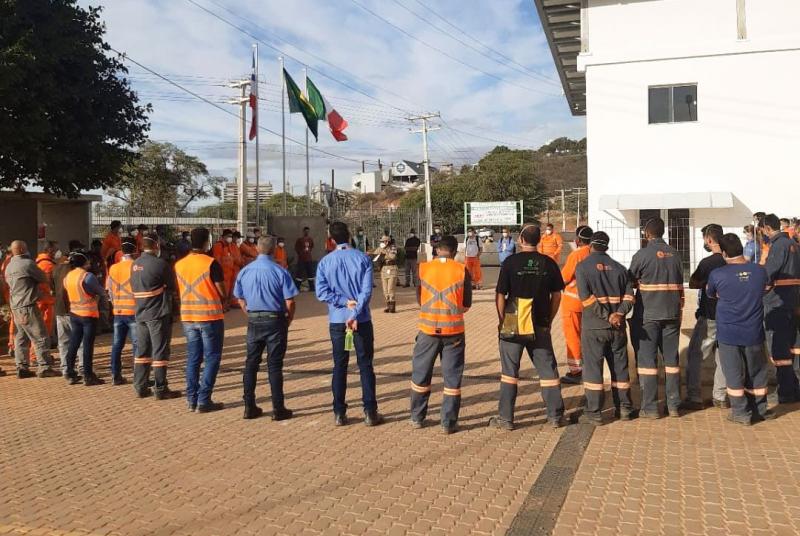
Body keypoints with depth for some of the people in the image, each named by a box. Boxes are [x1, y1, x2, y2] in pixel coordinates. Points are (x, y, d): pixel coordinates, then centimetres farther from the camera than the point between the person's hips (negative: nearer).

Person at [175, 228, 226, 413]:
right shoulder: (211, 263, -12)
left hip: (188, 317, 6)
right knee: (212, 358, 2)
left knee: (193, 358, 12)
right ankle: (204, 400, 0)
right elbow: (223, 293, -9)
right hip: (210, 316, -6)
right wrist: (220, 304, 10)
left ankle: (192, 399, 14)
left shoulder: (179, 265, 6)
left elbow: (180, 291, 14)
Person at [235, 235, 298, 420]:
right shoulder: (280, 271, -11)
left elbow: (240, 299, 10)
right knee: (274, 365, 2)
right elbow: (290, 302, -12)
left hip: (253, 321, 4)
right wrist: (288, 321, 3)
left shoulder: (245, 271, 3)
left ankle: (249, 407, 19)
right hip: (275, 321, -4)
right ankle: (278, 409, 8)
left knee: (251, 363, 13)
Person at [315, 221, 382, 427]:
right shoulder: (362, 259, -4)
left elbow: (322, 292, -9)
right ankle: (370, 413, 8)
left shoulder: (325, 262, -1)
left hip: (336, 321, 1)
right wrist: (355, 313, -17)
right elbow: (366, 290, -13)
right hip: (362, 320, -1)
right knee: (365, 365, 7)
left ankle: (339, 413, 12)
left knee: (339, 366, 10)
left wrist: (345, 301, -9)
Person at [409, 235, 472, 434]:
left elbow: (420, 300, 6)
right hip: (453, 329, -1)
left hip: (428, 329, 1)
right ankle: (448, 422, 11)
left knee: (421, 374, 15)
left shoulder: (423, 268, -2)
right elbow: (466, 305, 1)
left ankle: (417, 417, 25)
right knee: (452, 377, 8)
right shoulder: (462, 270, -5)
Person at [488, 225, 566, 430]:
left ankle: (506, 417, 10)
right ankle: (555, 415, 18)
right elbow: (556, 295, 6)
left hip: (513, 326, -2)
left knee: (510, 371, 6)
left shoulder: (511, 262, -8)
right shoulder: (548, 263, 1)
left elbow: (500, 296, -7)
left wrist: (502, 321, 5)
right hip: (540, 326, 3)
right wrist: (549, 320, 15)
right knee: (547, 369, 12)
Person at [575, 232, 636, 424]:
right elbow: (629, 296, -1)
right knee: (620, 367, 13)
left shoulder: (583, 266, -4)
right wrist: (619, 314, -12)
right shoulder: (619, 268, 9)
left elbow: (587, 298, -15)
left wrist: (607, 316, -14)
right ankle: (624, 408, 21)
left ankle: (594, 412, 4)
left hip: (593, 327, -4)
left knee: (593, 368, 2)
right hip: (618, 327, 4)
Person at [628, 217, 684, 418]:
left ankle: (650, 407, 2)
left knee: (647, 359, 1)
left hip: (649, 314, -4)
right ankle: (674, 405, 15)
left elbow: (631, 283, -3)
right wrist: (678, 311, 18)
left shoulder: (642, 254, -8)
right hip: (672, 314, 5)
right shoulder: (674, 254, 7)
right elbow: (680, 286, 10)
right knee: (671, 358, 12)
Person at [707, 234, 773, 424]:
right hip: (754, 333, 3)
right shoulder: (759, 271, -7)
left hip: (728, 333, -3)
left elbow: (711, 295, 4)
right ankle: (759, 410, 28)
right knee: (756, 373, 17)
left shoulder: (717, 274, -15)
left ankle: (741, 413, 12)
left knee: (734, 375, 7)